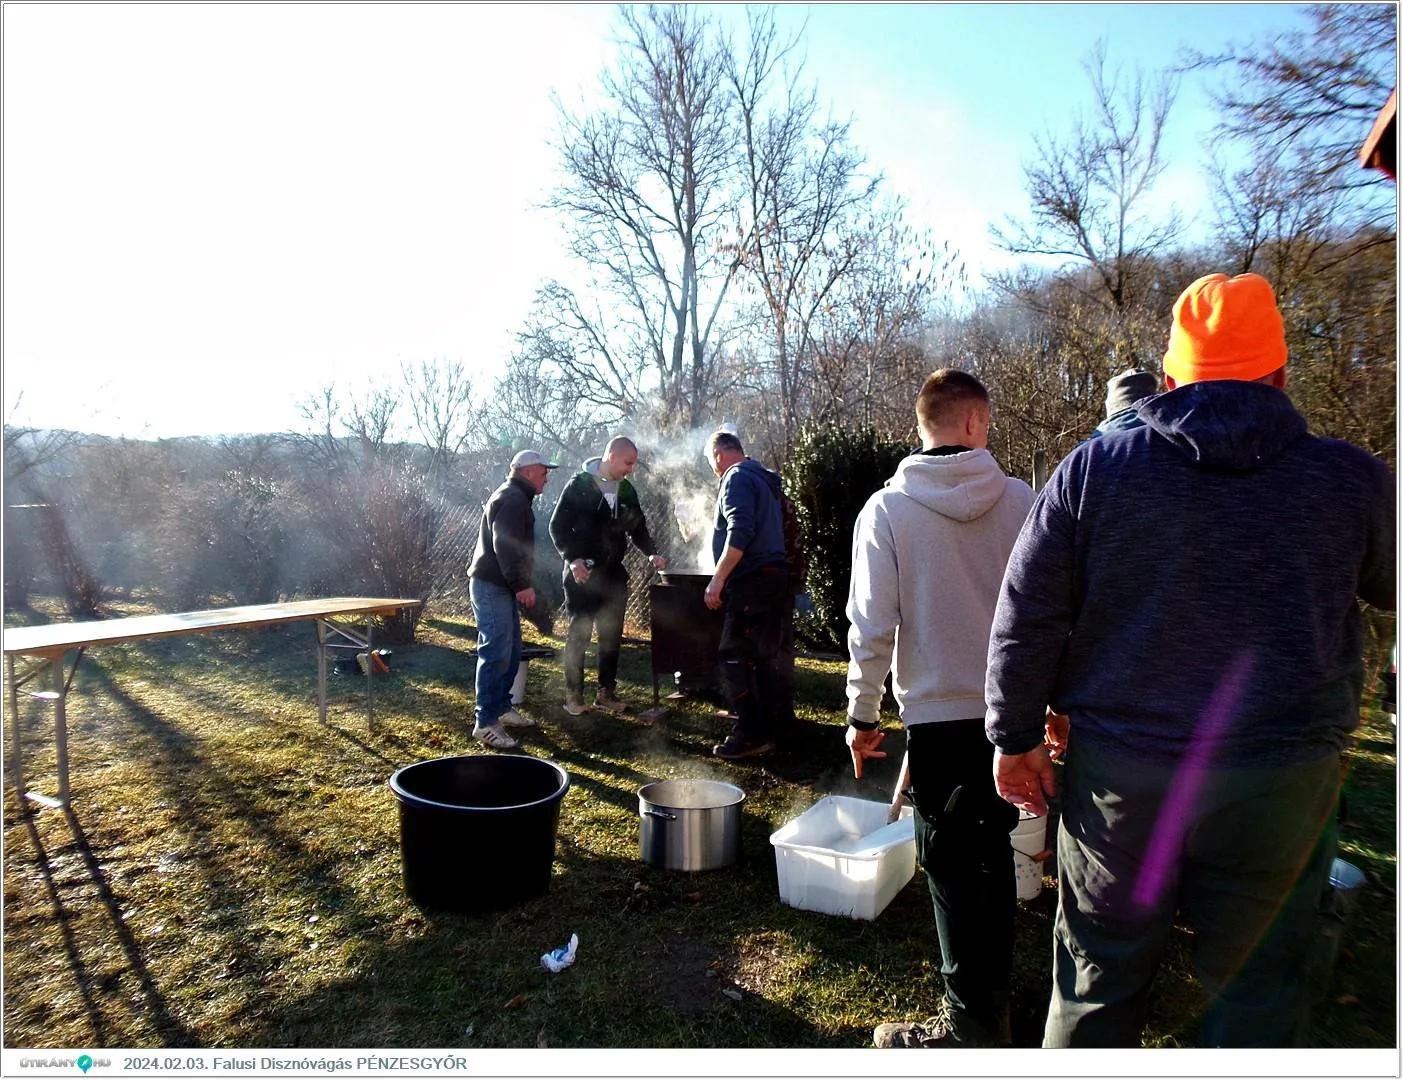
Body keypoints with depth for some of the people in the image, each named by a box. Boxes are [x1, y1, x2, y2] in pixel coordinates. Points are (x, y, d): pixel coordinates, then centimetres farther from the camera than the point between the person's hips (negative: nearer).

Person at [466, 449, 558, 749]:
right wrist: (522, 585, -23)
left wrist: (519, 584, 20)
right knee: (496, 655, -11)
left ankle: (502, 708, 26)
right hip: (491, 586, -11)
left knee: (511, 653, 16)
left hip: (501, 586, 11)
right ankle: (485, 723, -7)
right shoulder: (513, 499, -13)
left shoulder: (515, 497, 21)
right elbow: (504, 546, -24)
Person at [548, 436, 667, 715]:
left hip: (614, 574, 5)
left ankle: (607, 691, 21)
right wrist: (572, 558, -21)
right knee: (579, 635, 3)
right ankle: (574, 694, 13)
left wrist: (651, 553, -2)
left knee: (612, 635, 10)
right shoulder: (580, 485, -9)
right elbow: (558, 526, -9)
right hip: (582, 573, -5)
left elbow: (638, 527, 15)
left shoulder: (627, 490, 7)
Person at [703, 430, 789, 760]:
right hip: (775, 577, 10)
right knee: (764, 658, 12)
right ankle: (767, 732, 17)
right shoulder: (763, 479, 22)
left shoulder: (736, 478, -7)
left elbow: (739, 532, -21)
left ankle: (749, 734, -5)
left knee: (733, 657, -5)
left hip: (751, 580, -10)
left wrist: (717, 579, -20)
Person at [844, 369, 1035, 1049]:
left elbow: (872, 626, -11)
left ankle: (973, 1026, 19)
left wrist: (862, 714, 0)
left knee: (951, 866, 8)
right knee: (993, 851, 21)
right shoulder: (1019, 500, -3)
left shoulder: (886, 509, -10)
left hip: (938, 715, -4)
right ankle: (993, 988, 40)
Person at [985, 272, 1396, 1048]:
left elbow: (1027, 617, -5)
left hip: (1119, 772, 0)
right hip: (1281, 780, 1)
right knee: (1255, 991, 18)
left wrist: (1016, 735, 4)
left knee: (1099, 976, 17)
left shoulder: (1095, 468, -5)